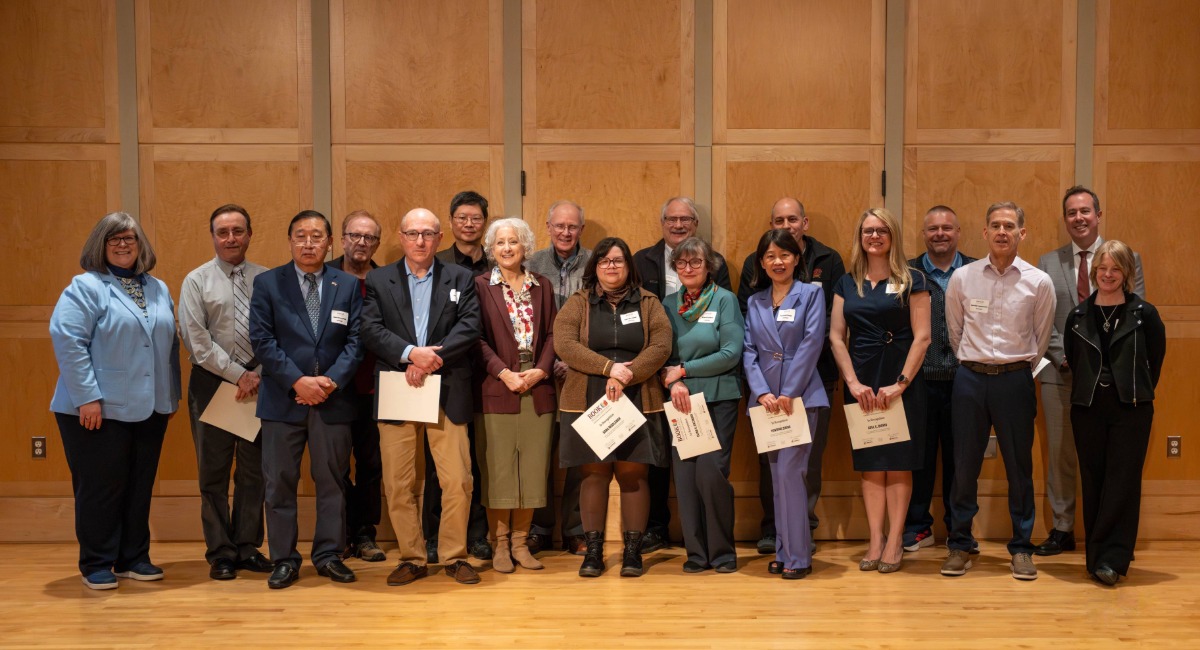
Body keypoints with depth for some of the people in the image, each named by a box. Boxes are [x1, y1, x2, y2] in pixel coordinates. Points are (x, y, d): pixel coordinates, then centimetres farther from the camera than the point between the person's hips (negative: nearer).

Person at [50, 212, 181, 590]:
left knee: (140, 486, 11)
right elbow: (67, 341, -14)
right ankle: (96, 565, 15)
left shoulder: (158, 289, 13)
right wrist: (87, 397, -19)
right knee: (100, 487, 2)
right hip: (100, 409, -5)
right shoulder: (86, 287, -5)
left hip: (149, 409, 6)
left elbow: (170, 345, 16)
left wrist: (171, 396, 11)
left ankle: (133, 559, 23)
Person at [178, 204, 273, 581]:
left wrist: (258, 375, -11)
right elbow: (196, 340, -8)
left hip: (257, 382, 2)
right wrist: (238, 375, -12)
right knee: (213, 472, 6)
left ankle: (248, 548, 20)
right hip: (212, 381, -1)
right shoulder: (197, 281, -1)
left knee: (254, 469, 8)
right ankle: (220, 553, 15)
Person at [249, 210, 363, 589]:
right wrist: (298, 381, -14)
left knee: (332, 480, 7)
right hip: (282, 399, -1)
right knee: (280, 483, 4)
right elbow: (262, 340, -5)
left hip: (333, 399, 1)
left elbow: (355, 341, 2)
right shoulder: (267, 283, 2)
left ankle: (329, 555, 18)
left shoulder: (348, 285, 7)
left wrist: (332, 381, -12)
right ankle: (284, 560, 14)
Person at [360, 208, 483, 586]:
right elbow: (371, 330, -3)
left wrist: (431, 359, -13)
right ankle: (412, 558, 18)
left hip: (448, 394, 0)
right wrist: (411, 353, -18)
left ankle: (454, 556, 14)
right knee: (398, 485, 4)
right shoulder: (378, 280, 10)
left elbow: (471, 328, -3)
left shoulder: (460, 279, 10)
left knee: (458, 481, -2)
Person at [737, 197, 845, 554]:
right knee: (769, 452, 3)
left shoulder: (828, 261, 6)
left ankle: (802, 523, 15)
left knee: (811, 451, 2)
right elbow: (744, 315, 7)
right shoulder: (754, 264, 10)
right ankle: (771, 528, 13)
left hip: (815, 372, -1)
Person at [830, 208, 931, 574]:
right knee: (869, 463, 5)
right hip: (861, 381, 3)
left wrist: (900, 383, -13)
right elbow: (836, 336, 5)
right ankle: (875, 540, 9)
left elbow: (922, 337, -6)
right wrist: (853, 382, -6)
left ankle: (894, 540, 6)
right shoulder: (847, 283, 9)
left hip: (901, 382, -3)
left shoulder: (911, 281, 0)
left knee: (898, 462, 1)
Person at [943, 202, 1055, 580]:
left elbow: (1041, 339, 10)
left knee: (1019, 467, 6)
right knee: (965, 464, 5)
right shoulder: (962, 278, 0)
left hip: (1015, 379, 0)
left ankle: (1021, 547, 18)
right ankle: (960, 544, 17)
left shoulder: (1039, 283, -2)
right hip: (970, 378, 1)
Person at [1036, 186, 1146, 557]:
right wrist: (1064, 356, -10)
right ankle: (1062, 529, 16)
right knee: (1060, 453, 6)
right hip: (1060, 372, 1)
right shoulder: (1047, 263, 8)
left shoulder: (1127, 259, 4)